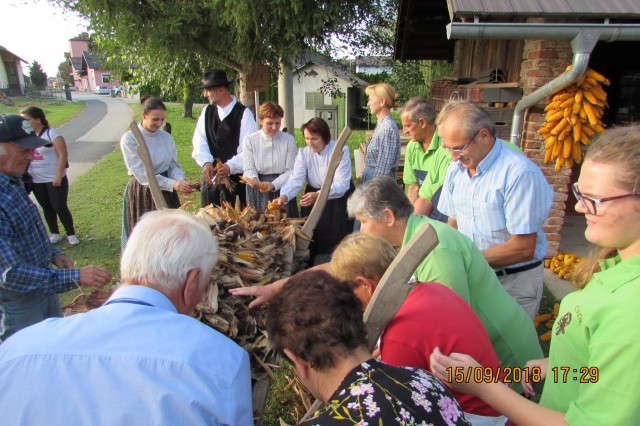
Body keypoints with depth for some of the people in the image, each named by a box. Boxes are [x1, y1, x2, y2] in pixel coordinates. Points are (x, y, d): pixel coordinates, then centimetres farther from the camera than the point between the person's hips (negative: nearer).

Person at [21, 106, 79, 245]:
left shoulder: (51, 133, -13)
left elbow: (63, 155, -16)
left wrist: (58, 176, -20)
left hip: (54, 180, -6)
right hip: (36, 181, 6)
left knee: (60, 207, -2)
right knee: (46, 208, 13)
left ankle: (71, 234, 10)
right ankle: (54, 233, 26)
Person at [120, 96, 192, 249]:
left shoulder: (166, 137, 2)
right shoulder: (129, 139, -12)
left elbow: (173, 165, 6)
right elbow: (141, 174, -18)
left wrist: (180, 180, -18)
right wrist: (172, 184, -28)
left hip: (165, 192, 4)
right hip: (142, 193, -4)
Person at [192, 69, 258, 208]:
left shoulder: (244, 113, -7)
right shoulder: (206, 112, 9)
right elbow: (199, 141, 3)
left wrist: (230, 166, -24)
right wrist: (206, 163, -14)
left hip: (235, 178, -4)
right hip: (209, 177, 5)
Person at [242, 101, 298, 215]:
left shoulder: (289, 140, -2)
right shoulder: (250, 140, 0)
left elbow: (291, 171, -4)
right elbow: (248, 169, -1)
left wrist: (273, 185, -19)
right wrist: (254, 180, -24)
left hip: (282, 190, 0)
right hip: (257, 194, 0)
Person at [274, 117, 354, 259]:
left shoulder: (341, 150, -17)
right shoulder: (303, 153, -6)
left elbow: (341, 184, -25)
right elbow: (296, 179, -18)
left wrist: (319, 195, -41)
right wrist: (284, 196, -38)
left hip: (338, 201, -3)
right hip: (313, 200, 3)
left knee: (335, 243, 0)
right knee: (312, 238, 9)